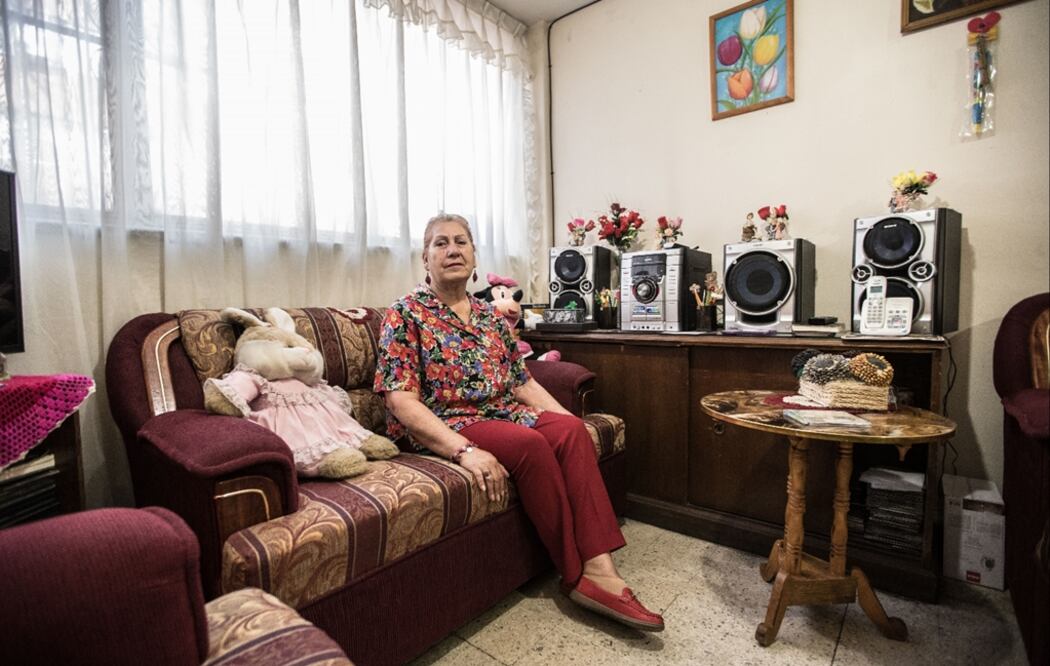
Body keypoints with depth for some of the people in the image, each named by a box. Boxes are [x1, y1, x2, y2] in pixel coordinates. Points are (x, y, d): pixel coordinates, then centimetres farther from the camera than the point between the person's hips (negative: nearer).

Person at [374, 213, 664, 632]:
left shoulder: (490, 316, 14)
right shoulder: (406, 314, -4)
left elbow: (523, 382, 14)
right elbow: (400, 400, -15)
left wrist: (569, 420, -2)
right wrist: (464, 449, -27)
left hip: (502, 414, 6)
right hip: (442, 429, -5)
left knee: (570, 430, -22)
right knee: (530, 443, -30)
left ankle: (599, 566, -25)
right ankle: (578, 574, -14)